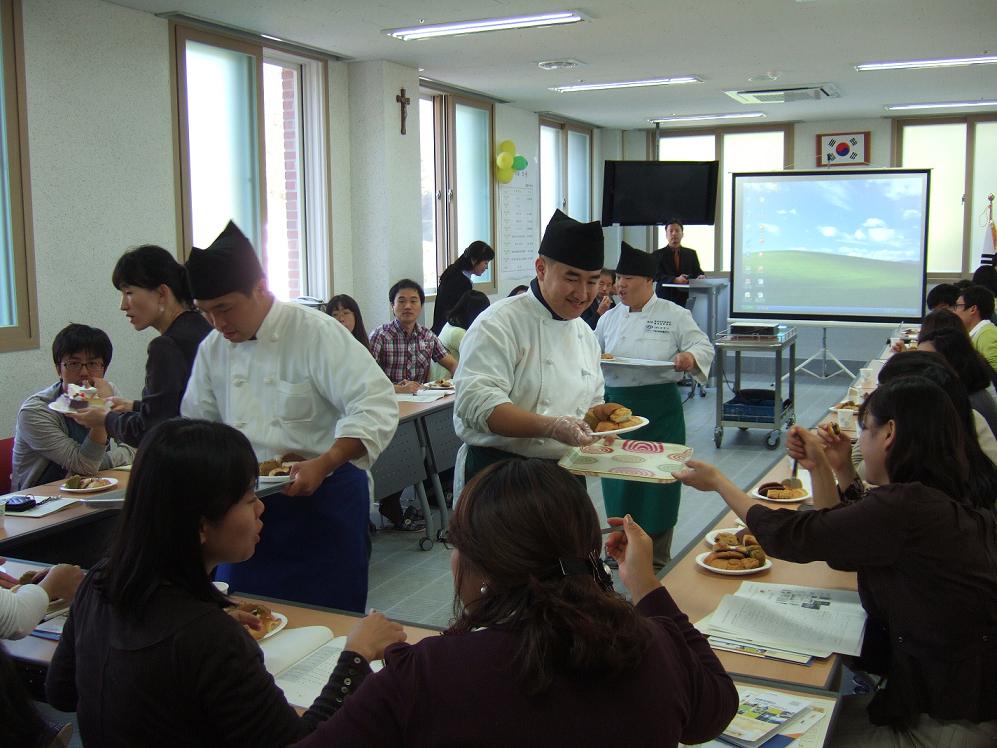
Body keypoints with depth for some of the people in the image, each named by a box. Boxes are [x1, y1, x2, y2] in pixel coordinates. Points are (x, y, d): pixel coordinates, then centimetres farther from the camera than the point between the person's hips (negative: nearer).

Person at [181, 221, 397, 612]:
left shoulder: (317, 333, -14)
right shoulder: (213, 348, 6)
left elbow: (376, 406, -21)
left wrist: (323, 465, -31)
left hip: (323, 498, -5)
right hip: (246, 505, 6)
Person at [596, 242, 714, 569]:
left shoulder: (674, 315, -2)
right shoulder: (610, 318, 9)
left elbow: (704, 347, -2)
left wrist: (690, 357, -24)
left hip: (659, 411, -3)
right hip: (616, 406, 3)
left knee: (658, 481, 2)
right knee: (619, 480, 8)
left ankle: (657, 560, 18)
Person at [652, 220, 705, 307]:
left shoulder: (691, 253, 15)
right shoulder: (658, 254, 5)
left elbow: (698, 272, 14)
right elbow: (657, 276, -7)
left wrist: (700, 276, -12)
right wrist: (675, 280, -24)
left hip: (686, 299, 2)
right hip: (665, 298, -2)